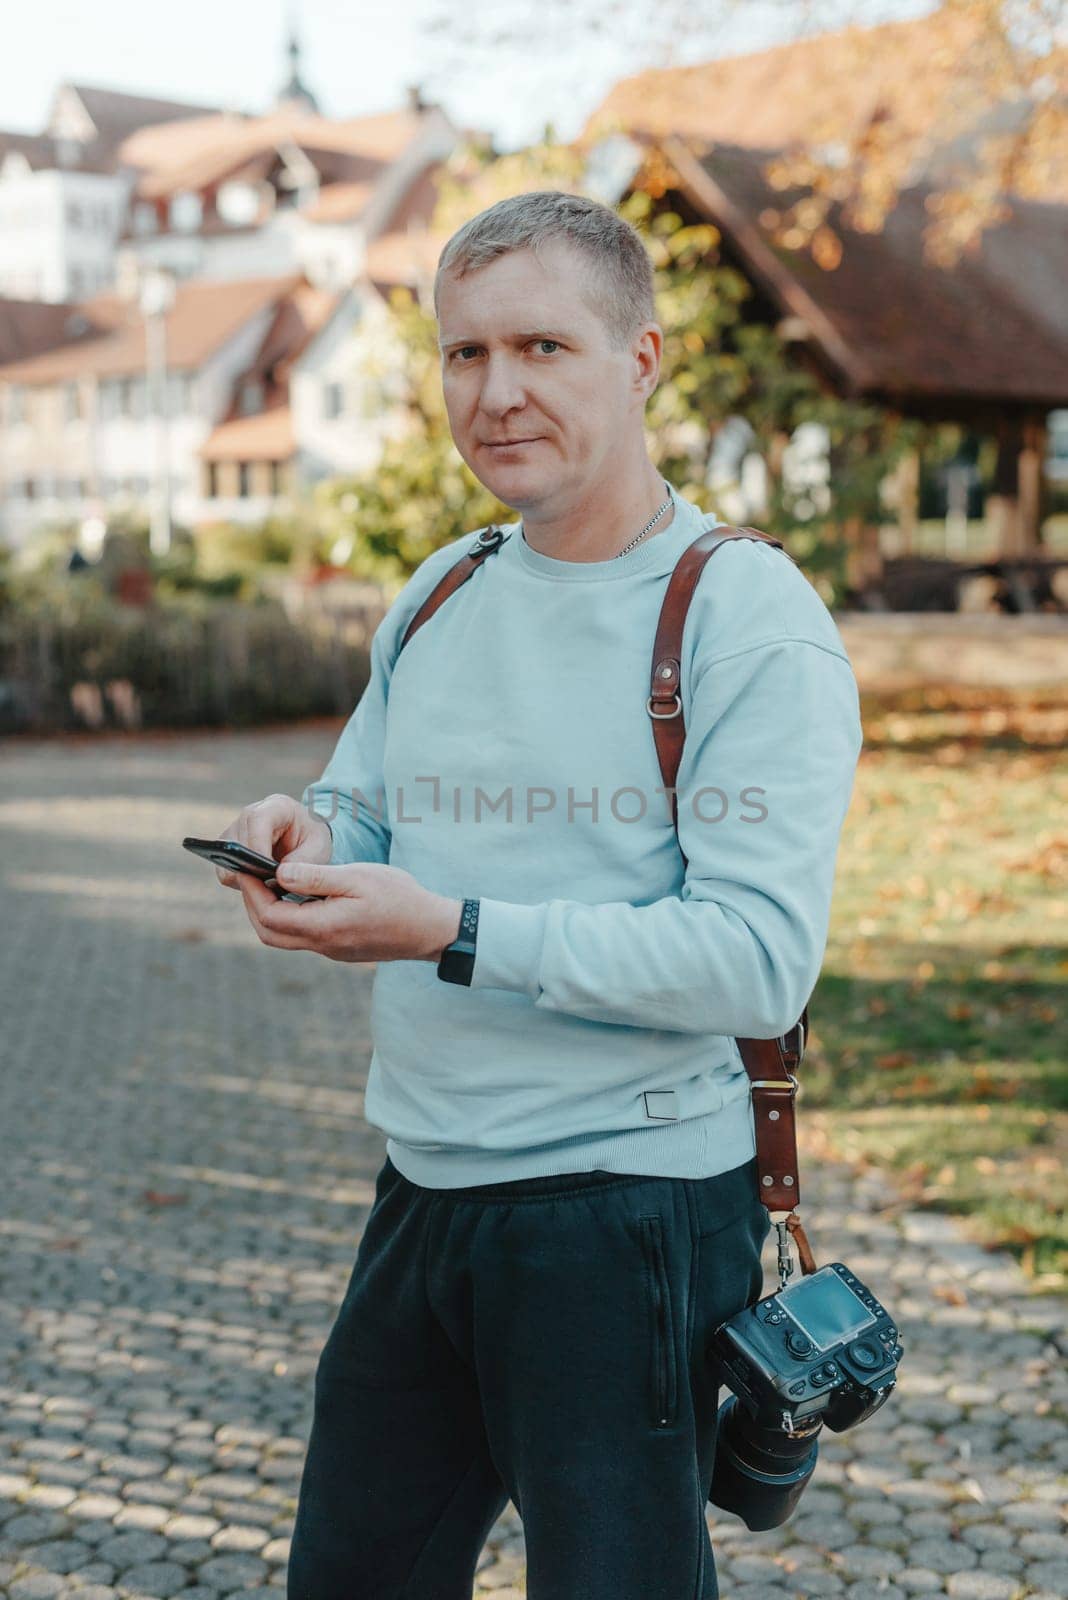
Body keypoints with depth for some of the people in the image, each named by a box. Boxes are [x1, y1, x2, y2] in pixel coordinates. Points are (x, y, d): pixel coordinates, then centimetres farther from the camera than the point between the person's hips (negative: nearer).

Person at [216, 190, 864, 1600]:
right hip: (424, 1190, 7)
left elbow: (762, 957, -20)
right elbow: (364, 812, 18)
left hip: (630, 1207, -7)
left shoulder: (748, 616, -12)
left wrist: (454, 935, -25)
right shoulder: (433, 600, 11)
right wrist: (308, 842, -7)